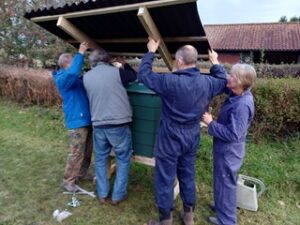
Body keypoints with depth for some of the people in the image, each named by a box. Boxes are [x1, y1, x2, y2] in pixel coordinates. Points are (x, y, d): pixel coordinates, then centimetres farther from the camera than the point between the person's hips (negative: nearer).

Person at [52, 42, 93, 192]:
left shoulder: (78, 77, 16)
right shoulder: (62, 78, -12)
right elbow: (72, 73, -34)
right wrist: (80, 54, -28)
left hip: (87, 120, 9)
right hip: (77, 122, -9)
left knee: (87, 151, 18)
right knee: (77, 153, -3)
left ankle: (81, 174, 34)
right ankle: (68, 181, 12)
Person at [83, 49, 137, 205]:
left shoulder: (86, 77, 5)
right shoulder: (116, 71, -7)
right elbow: (134, 76, 10)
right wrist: (124, 64, 26)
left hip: (98, 124, 4)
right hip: (118, 124, -3)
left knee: (100, 160, 19)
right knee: (123, 160, 12)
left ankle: (102, 195, 28)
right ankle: (118, 196, 20)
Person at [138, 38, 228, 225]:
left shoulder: (170, 81, -22)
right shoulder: (207, 82, -5)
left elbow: (143, 75, -10)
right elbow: (224, 81, 17)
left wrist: (151, 52, 2)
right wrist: (215, 63, 30)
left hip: (170, 137, -5)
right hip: (192, 137, 6)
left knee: (165, 179, 9)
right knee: (188, 176, 21)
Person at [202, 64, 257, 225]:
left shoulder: (242, 105, -30)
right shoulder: (238, 95, -3)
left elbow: (232, 134, -29)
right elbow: (223, 83, 17)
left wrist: (211, 123, -22)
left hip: (228, 151, -9)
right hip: (226, 149, 9)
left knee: (225, 184, 9)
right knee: (223, 182, 26)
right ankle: (223, 207, 48)